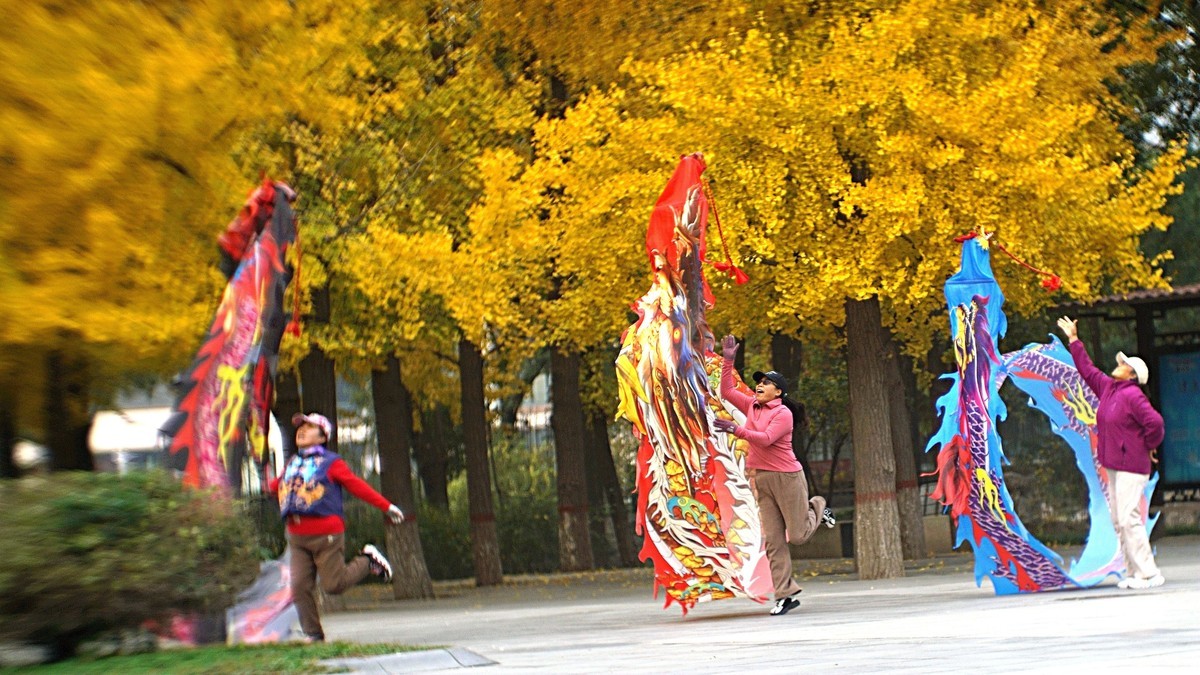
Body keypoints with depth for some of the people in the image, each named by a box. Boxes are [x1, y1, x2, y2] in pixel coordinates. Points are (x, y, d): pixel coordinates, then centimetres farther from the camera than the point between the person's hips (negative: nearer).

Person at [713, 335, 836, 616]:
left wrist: (736, 430, -29)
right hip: (762, 478, 6)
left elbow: (766, 438, -23)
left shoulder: (783, 414, -11)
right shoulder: (752, 406, 10)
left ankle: (817, 508, 33)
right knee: (773, 540, 1)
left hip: (787, 476, -6)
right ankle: (785, 594, 2)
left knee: (798, 535, 0)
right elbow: (727, 391, 14)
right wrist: (728, 361, 8)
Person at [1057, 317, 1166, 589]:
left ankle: (1149, 574, -12)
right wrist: (1073, 341, 30)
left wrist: (1147, 447, -7)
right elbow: (1088, 370, 27)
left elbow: (1155, 423, -23)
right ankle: (1134, 572, 11)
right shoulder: (1108, 387, 12)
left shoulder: (1132, 396, -14)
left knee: (1129, 518, -13)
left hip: (1131, 465, -9)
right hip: (1113, 465, 9)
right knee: (1119, 521, 8)